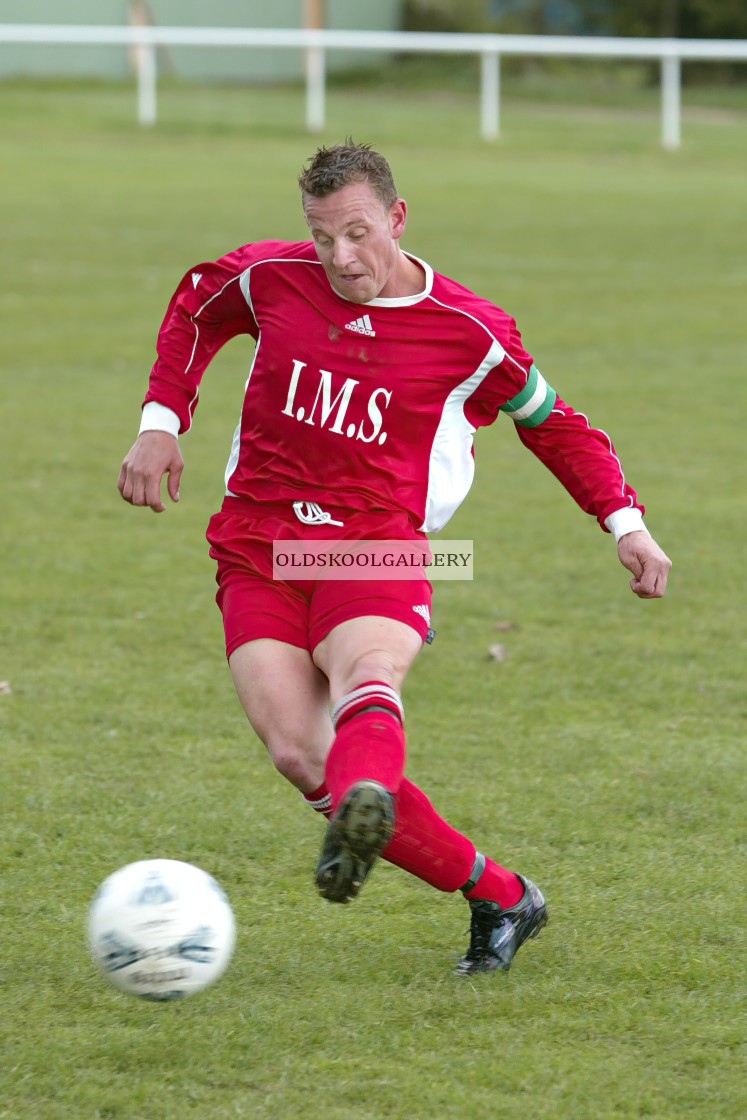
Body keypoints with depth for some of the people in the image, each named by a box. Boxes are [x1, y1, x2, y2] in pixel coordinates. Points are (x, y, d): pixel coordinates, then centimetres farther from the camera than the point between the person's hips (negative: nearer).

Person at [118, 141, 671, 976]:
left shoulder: (470, 334, -1)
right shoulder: (271, 279, 3)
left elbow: (552, 424, 15)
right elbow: (195, 308, 26)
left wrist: (625, 522, 4)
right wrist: (162, 423, 15)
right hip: (257, 549, 2)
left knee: (366, 683, -37)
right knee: (298, 751, -19)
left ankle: (365, 810, -73)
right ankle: (498, 898, -8)